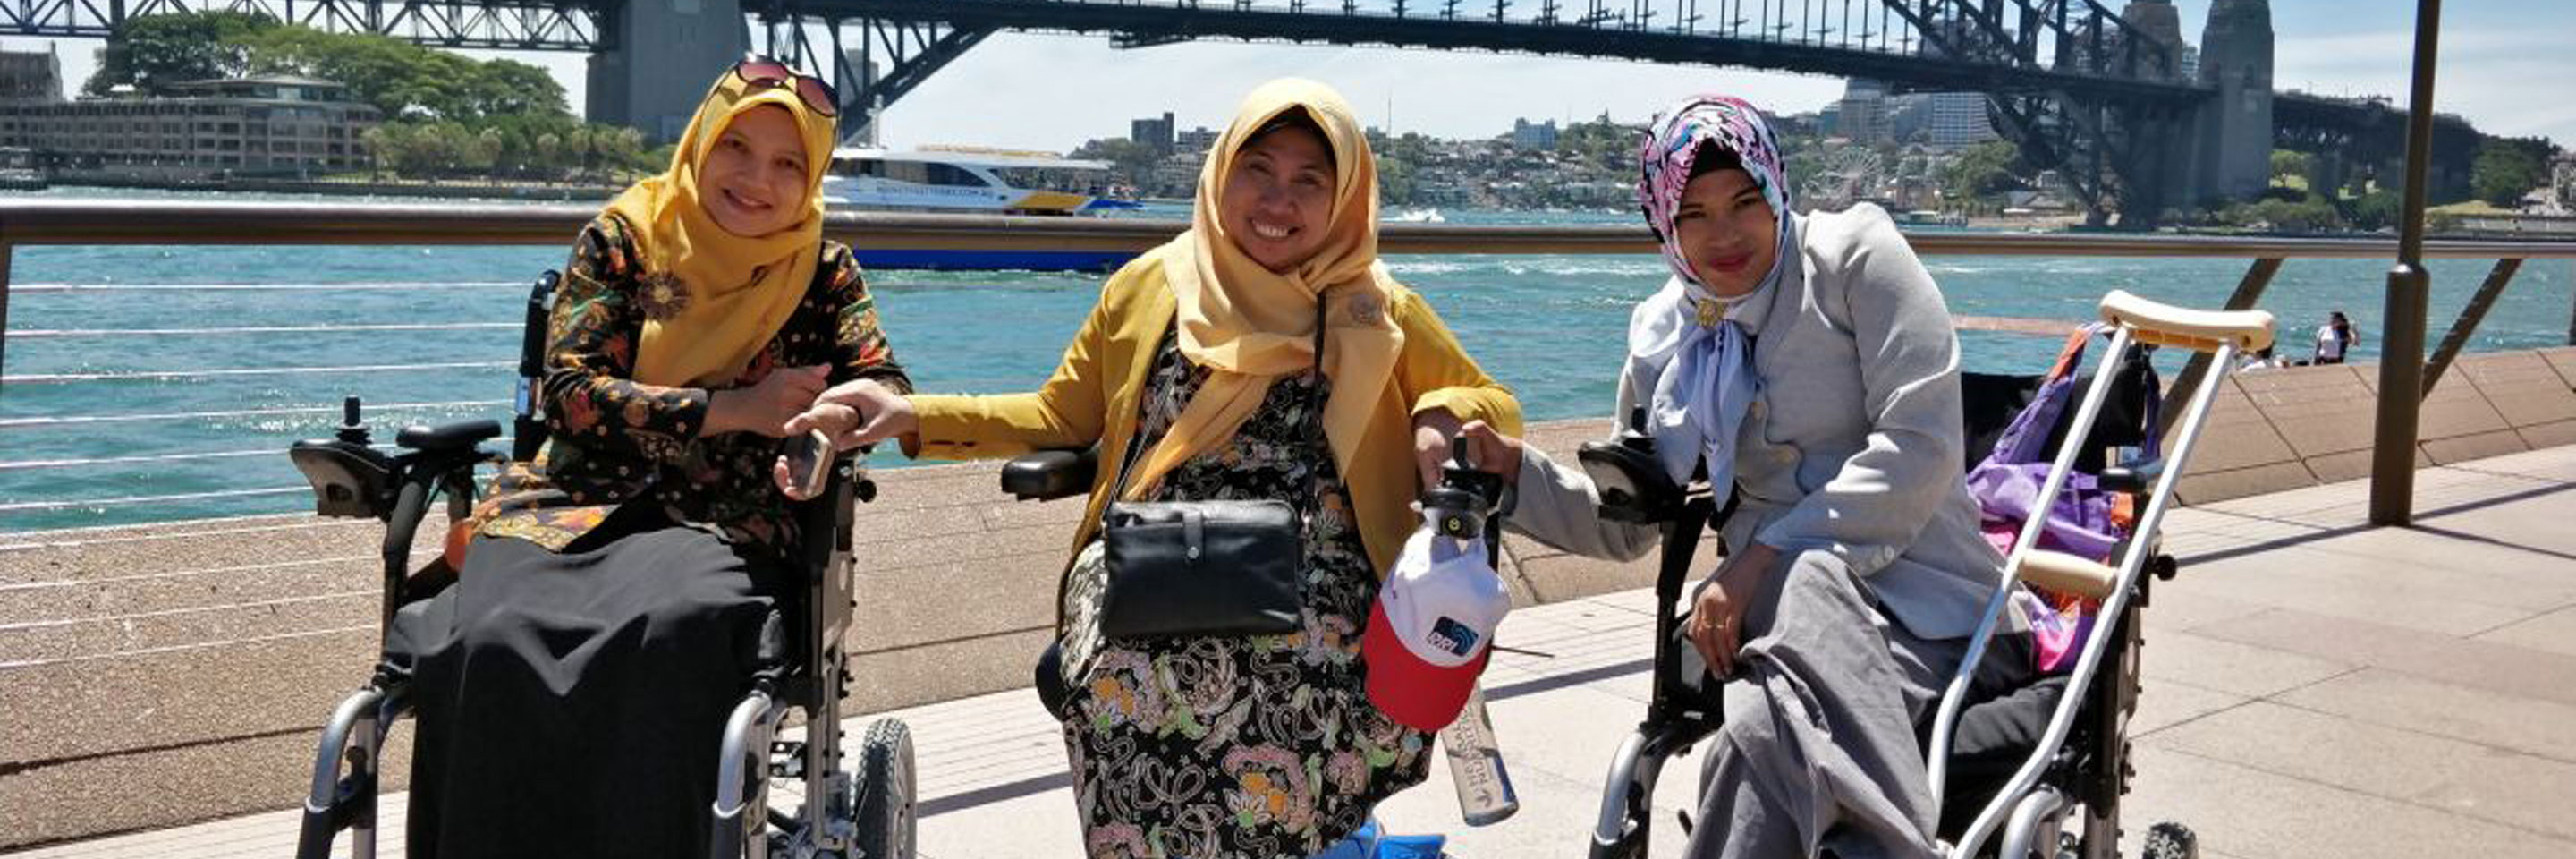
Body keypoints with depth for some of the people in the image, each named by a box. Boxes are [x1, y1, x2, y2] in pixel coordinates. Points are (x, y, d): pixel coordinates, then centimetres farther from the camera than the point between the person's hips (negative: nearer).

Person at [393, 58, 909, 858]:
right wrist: (736, 410, -11)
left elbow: (886, 385, 0)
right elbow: (570, 389, -3)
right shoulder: (622, 238, 6)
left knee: (670, 627, -36)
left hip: (723, 522, 0)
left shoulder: (821, 269, 9)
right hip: (580, 500, 1)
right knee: (495, 641, -31)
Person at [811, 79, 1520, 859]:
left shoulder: (1378, 316, 11)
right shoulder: (1149, 289, 13)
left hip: (1315, 584, 0)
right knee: (1125, 678, -32)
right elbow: (1060, 419, 18)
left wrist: (1443, 418, -7)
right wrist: (913, 417, 6)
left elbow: (1494, 405, 17)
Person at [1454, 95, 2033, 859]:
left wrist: (1762, 557, -18)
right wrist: (1512, 467, 2)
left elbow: (1920, 443, -12)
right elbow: (1624, 523, 19)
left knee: (1771, 731, -36)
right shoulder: (1666, 338, 12)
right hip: (1784, 595, 3)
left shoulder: (1853, 253, -2)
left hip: (1920, 598, -3)